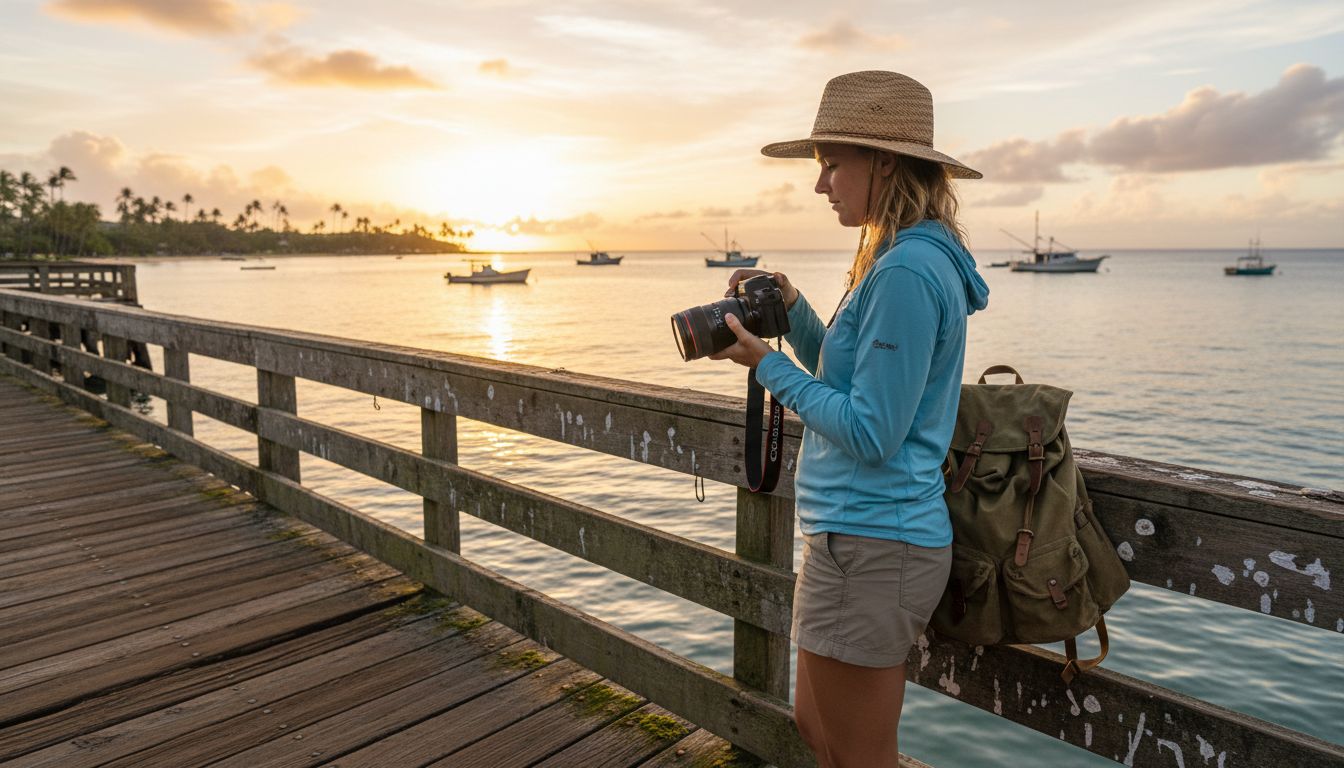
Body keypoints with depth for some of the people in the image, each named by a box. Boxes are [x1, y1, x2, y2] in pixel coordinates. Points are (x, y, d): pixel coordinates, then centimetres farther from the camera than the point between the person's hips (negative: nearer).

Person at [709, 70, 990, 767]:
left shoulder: (906, 272, -21)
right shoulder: (919, 256, 12)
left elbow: (870, 433, -21)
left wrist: (766, 364, -13)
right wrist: (793, 310, 5)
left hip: (869, 545, -10)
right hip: (867, 532, 10)